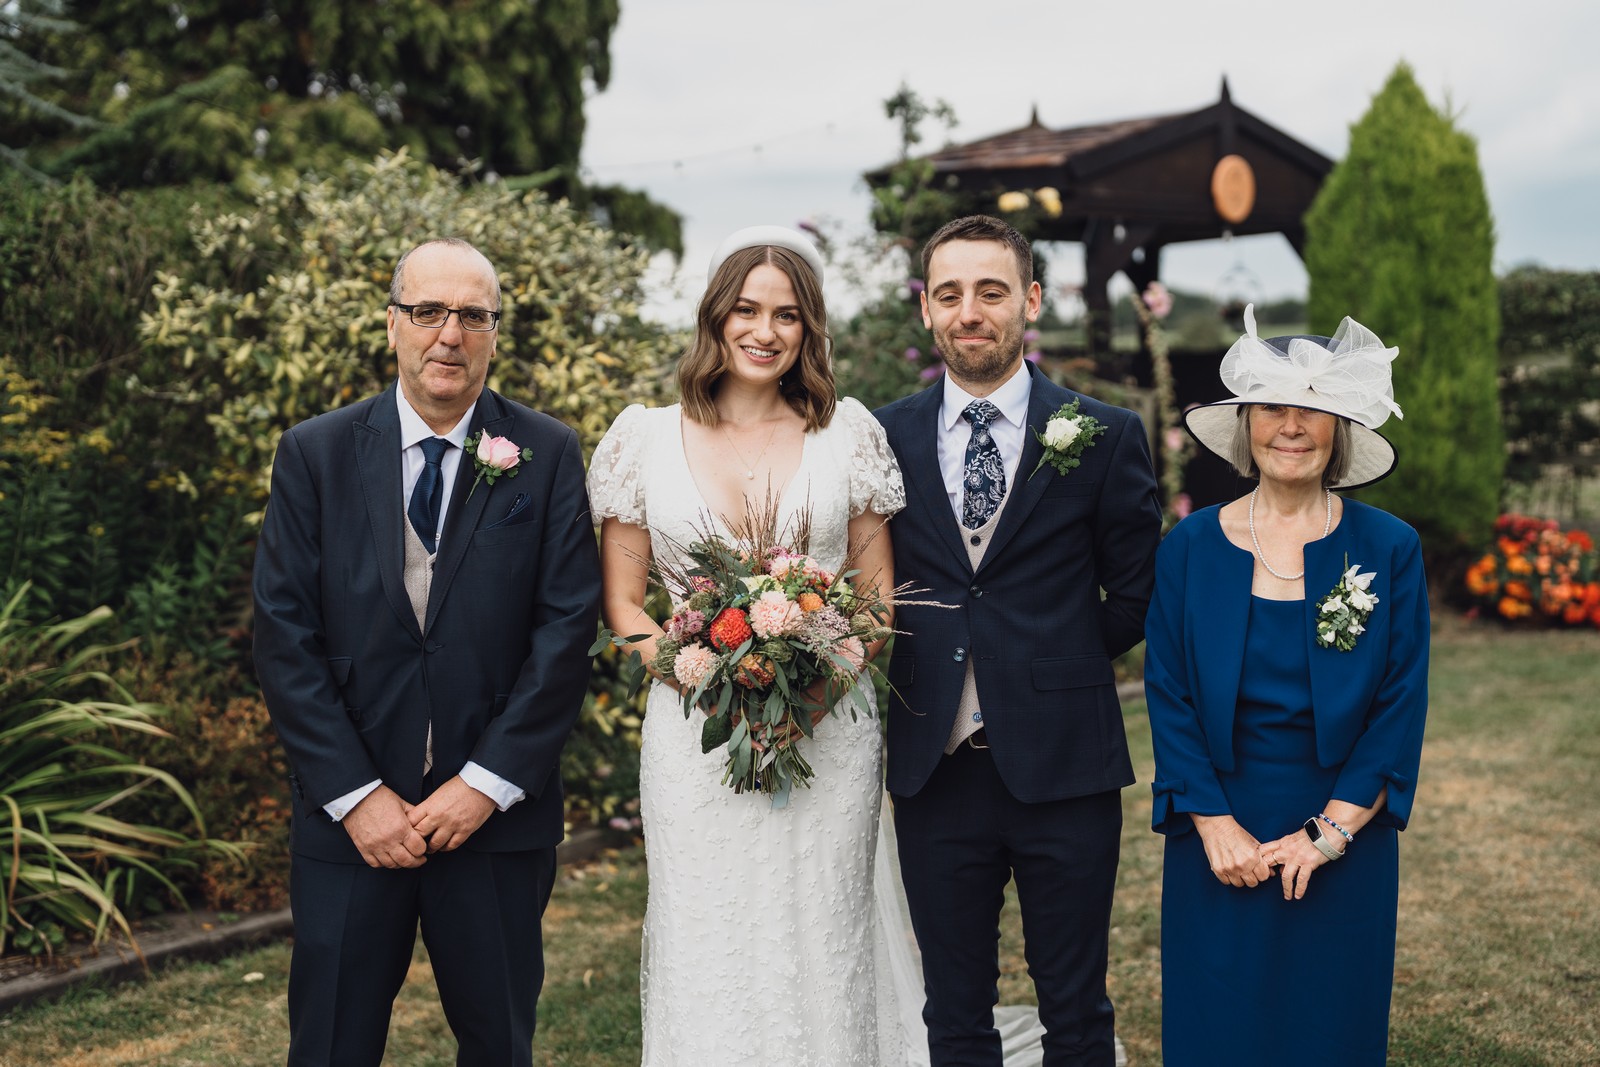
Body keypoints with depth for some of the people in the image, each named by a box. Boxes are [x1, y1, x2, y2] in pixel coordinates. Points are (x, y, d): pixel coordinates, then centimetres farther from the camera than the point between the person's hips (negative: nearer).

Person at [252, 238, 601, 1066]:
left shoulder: (547, 456, 0)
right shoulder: (314, 455, 1)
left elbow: (567, 626, -6)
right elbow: (285, 637, -3)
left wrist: (487, 782, -12)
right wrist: (355, 794, -10)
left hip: (498, 812, 0)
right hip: (349, 814, 0)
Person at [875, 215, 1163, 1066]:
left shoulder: (1104, 436, -2)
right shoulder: (884, 438, 2)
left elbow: (1135, 595, 5)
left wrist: (1061, 665, 4)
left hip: (1063, 769, -1)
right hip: (933, 771, 2)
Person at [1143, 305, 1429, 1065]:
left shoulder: (1388, 548, -3)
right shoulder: (1191, 546, -2)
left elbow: (1401, 708, -4)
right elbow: (1167, 696, -2)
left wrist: (1329, 831, -10)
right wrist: (1214, 823, -11)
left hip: (1343, 841, 0)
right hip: (1217, 834, 0)